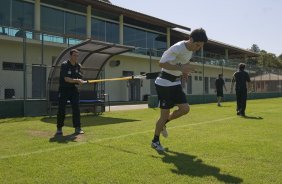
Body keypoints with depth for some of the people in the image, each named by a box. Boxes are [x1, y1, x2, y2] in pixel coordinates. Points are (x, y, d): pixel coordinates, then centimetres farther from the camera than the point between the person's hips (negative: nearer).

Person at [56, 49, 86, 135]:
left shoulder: (78, 66, 4)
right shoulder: (64, 65, -14)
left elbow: (79, 78, 8)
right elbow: (66, 79, -24)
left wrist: (80, 81, -15)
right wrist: (76, 80, -35)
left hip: (73, 89, 4)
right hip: (64, 89, -4)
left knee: (76, 108, -3)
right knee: (61, 109, -3)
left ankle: (77, 128, 3)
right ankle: (59, 128, 10)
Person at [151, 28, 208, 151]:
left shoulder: (191, 49, 3)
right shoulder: (177, 48, -23)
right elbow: (161, 63, -27)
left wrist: (185, 70, 2)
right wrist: (180, 68, -34)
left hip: (175, 83, 8)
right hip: (164, 83, -8)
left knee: (185, 109, 0)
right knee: (165, 114, -3)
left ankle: (163, 123, 24)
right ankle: (155, 141, 16)